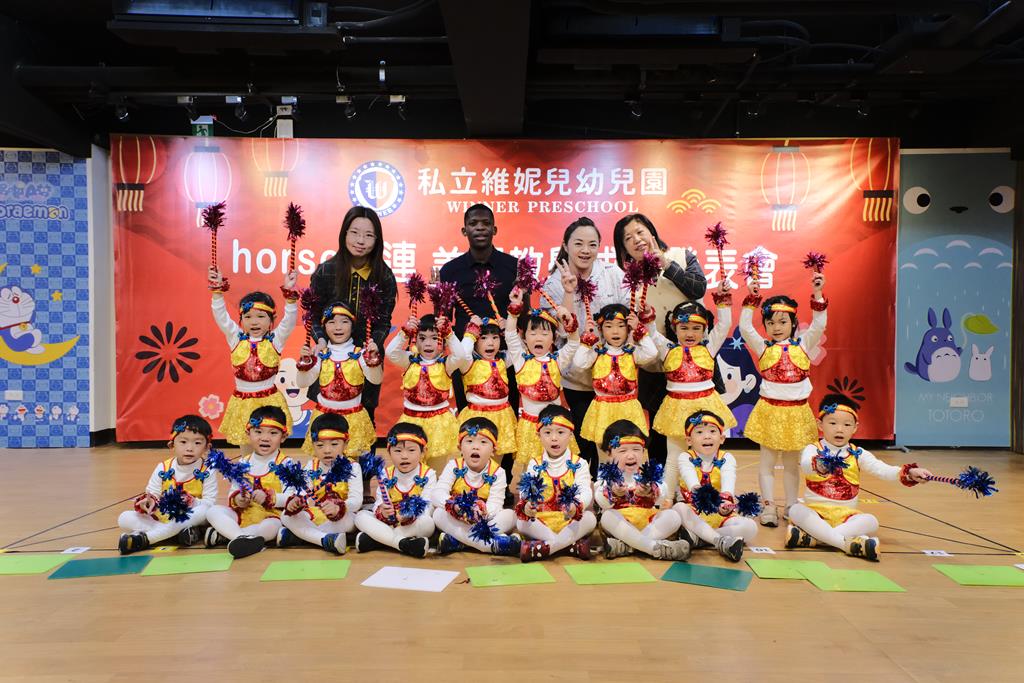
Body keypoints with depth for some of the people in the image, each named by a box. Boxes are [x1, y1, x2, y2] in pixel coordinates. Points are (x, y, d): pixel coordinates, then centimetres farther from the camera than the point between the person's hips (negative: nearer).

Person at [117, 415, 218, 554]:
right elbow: (152, 494, 1)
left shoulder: (206, 472, -8)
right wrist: (150, 503, -23)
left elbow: (209, 503, -13)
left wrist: (192, 503, -32)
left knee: (203, 511, -38)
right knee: (124, 518, -13)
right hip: (161, 518, 4)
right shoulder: (163, 469, 1)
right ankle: (181, 532, -25)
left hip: (191, 519, -4)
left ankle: (143, 538, -26)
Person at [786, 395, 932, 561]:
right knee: (796, 510, -31)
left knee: (871, 521, -24)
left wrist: (909, 473, -28)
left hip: (845, 515, 3)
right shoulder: (813, 450, -4)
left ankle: (813, 537, -32)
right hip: (814, 511, -2)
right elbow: (805, 466, -27)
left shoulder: (858, 454, 7)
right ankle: (845, 542, -36)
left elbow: (883, 470, -8)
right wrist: (818, 465, -52)